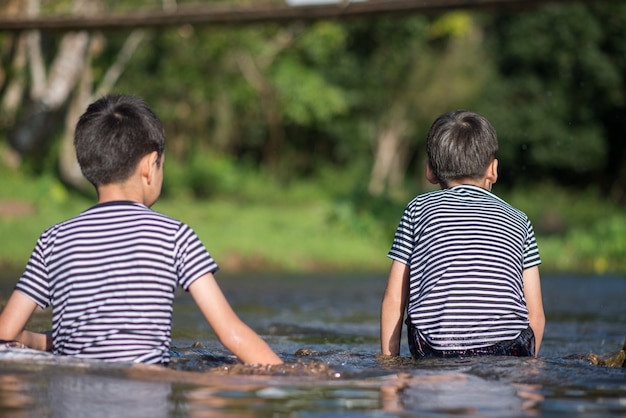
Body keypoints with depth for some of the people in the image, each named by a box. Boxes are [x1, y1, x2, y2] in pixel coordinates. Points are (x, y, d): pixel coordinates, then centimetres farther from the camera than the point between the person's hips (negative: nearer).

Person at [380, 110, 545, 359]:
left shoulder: (419, 209, 16)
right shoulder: (518, 221, 18)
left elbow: (393, 301, 12)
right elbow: (535, 314, 15)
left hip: (434, 356, -1)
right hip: (509, 351, 1)